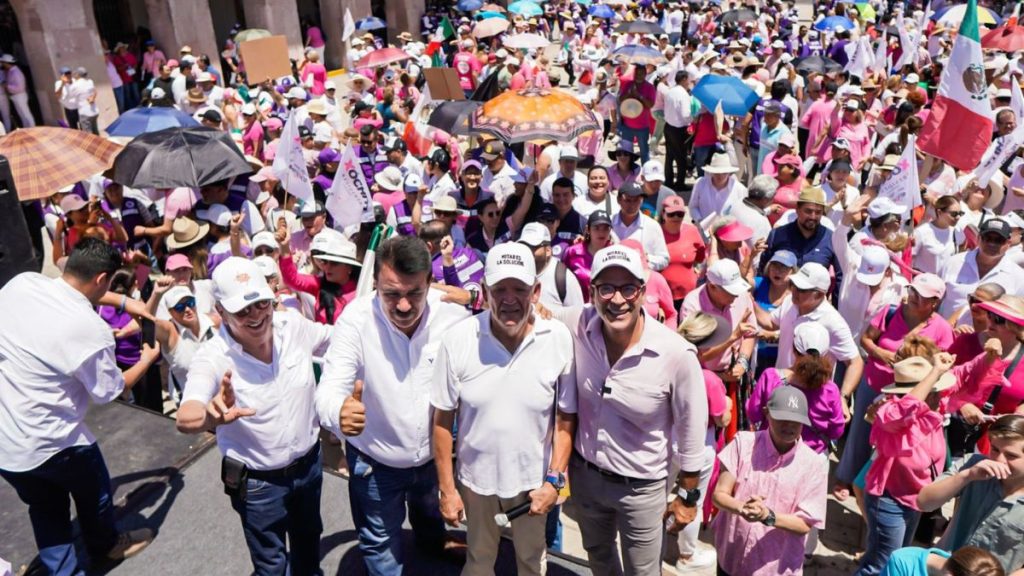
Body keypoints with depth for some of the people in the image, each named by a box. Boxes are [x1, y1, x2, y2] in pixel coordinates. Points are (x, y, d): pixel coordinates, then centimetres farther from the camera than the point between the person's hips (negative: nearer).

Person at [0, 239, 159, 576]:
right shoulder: (92, 329, -26)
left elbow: (76, 292, 15)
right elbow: (109, 391, -8)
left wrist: (124, 302, 14)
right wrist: (149, 357, 7)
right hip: (48, 442, -6)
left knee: (45, 508, 22)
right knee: (94, 492, 24)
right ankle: (106, 545, 49)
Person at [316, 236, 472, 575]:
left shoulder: (455, 316, -24)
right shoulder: (356, 319, -27)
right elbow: (329, 390, -29)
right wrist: (339, 412, -53)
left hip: (434, 454, 3)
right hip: (375, 462, -3)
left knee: (430, 514, 35)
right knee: (380, 543, 21)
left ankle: (435, 546, 68)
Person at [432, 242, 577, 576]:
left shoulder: (559, 339, -16)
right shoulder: (458, 340, -17)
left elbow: (566, 418, -7)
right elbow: (443, 420, -9)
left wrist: (554, 480, -10)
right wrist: (447, 489, -5)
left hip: (534, 480, 0)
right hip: (475, 478, 0)